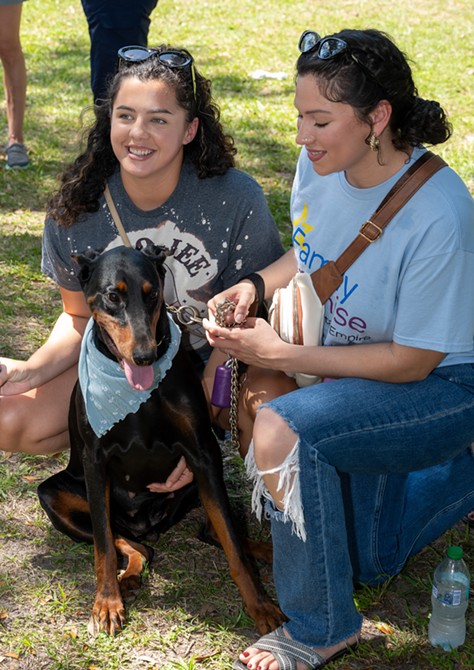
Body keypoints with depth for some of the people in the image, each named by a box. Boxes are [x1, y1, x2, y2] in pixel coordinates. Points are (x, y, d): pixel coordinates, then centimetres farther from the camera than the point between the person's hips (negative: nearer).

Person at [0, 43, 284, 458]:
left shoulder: (236, 199, -21)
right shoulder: (75, 210, -13)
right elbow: (81, 317, 0)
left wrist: (202, 412, -23)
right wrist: (34, 370, -20)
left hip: (215, 362, -2)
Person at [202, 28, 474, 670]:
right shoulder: (322, 166, -12)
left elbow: (411, 362, -25)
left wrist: (280, 354, -25)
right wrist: (253, 285, -12)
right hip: (353, 371, 8)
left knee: (280, 429, -34)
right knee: (368, 562, 18)